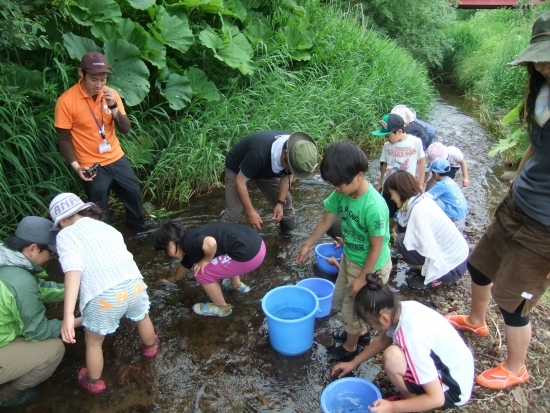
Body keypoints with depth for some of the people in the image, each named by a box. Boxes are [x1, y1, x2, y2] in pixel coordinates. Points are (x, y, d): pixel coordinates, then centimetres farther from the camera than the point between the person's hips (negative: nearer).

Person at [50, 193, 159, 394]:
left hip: (103, 298, -4)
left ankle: (94, 382, 48)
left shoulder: (66, 235, 6)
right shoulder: (106, 227, 24)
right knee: (142, 317, 37)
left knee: (93, 342, 26)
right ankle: (150, 346, 65)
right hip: (134, 285, 5)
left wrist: (68, 313, -18)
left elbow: (73, 269, -11)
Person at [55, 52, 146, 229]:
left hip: (117, 159, 5)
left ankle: (138, 225, 46)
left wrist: (113, 106, -19)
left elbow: (125, 129, -4)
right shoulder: (66, 101, -16)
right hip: (91, 166, -5)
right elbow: (63, 138, -11)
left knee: (134, 193, 20)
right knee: (100, 210, 9)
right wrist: (75, 165, -21)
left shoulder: (111, 94, -3)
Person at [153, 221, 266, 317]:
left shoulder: (189, 243, -9)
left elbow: (210, 243, -31)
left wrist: (206, 260, -10)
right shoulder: (193, 243, 20)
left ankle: (222, 307, 21)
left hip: (249, 255, -10)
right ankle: (237, 285, 46)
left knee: (202, 274, 3)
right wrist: (172, 280, 58)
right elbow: (185, 264, 40)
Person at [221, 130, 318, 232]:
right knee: (232, 214, -13)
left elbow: (287, 176, -7)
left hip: (266, 169, 6)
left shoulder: (295, 153, -25)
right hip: (236, 169, -5)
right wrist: (250, 212, -31)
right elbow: (240, 182, -33)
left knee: (285, 201, 4)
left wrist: (280, 202, -16)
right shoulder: (260, 153, -44)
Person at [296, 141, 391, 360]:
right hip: (349, 258, 8)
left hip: (370, 266, -8)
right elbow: (327, 219, 2)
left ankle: (350, 347, 42)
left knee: (353, 308, 13)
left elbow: (376, 248, -25)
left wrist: (362, 278, -16)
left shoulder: (374, 207, -35)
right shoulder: (342, 194, -13)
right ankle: (361, 332, 53)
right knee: (341, 299, 26)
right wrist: (308, 245, 12)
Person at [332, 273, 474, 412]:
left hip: (453, 389, -8)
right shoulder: (403, 308, -10)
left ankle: (412, 399, 2)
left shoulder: (412, 337, -34)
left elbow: (436, 398, -27)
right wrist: (353, 363, 15)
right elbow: (383, 340, 11)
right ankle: (412, 395, 12)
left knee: (392, 356, -27)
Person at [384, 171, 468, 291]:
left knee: (402, 241, -13)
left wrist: (430, 277, -16)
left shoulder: (419, 210, -26)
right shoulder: (423, 199, 0)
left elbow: (429, 249, -28)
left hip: (453, 268, -9)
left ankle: (434, 278, -1)